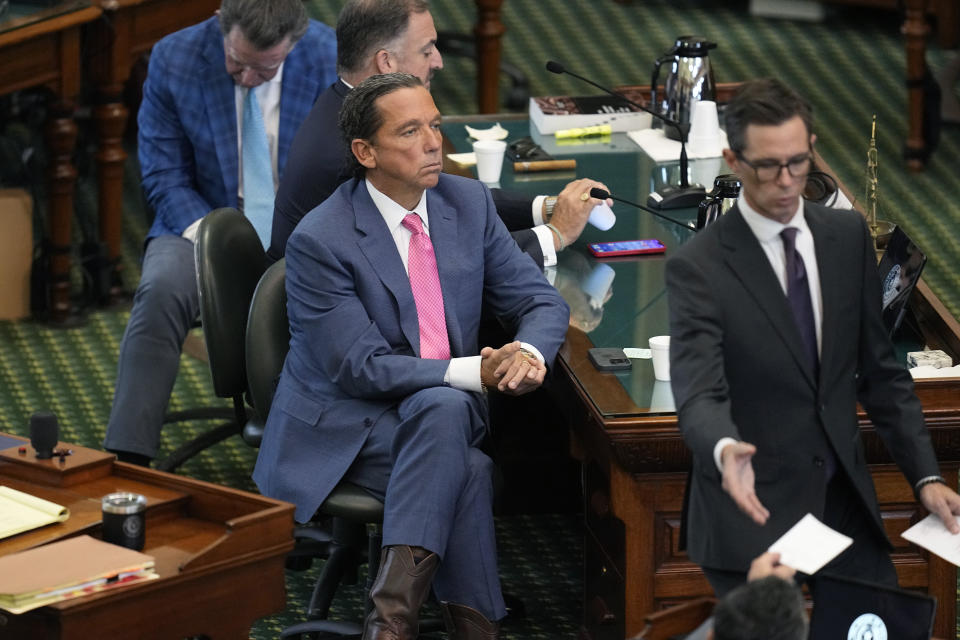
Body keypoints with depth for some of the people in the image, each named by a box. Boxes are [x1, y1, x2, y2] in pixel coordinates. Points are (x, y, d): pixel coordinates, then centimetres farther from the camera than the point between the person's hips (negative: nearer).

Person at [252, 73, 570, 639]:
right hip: (343, 427, -5)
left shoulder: (469, 203, 3)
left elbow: (542, 300, 5)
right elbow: (361, 367, -17)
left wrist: (528, 353, -20)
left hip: (445, 413, 5)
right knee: (469, 468, -32)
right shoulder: (320, 241, -14)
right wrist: (475, 372, -27)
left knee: (444, 410, -32)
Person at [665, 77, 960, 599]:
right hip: (753, 512, -4)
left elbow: (880, 371, 9)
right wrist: (725, 450, -43)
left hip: (847, 499, 5)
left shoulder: (848, 236, 5)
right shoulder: (697, 267, -11)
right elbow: (698, 395, -21)